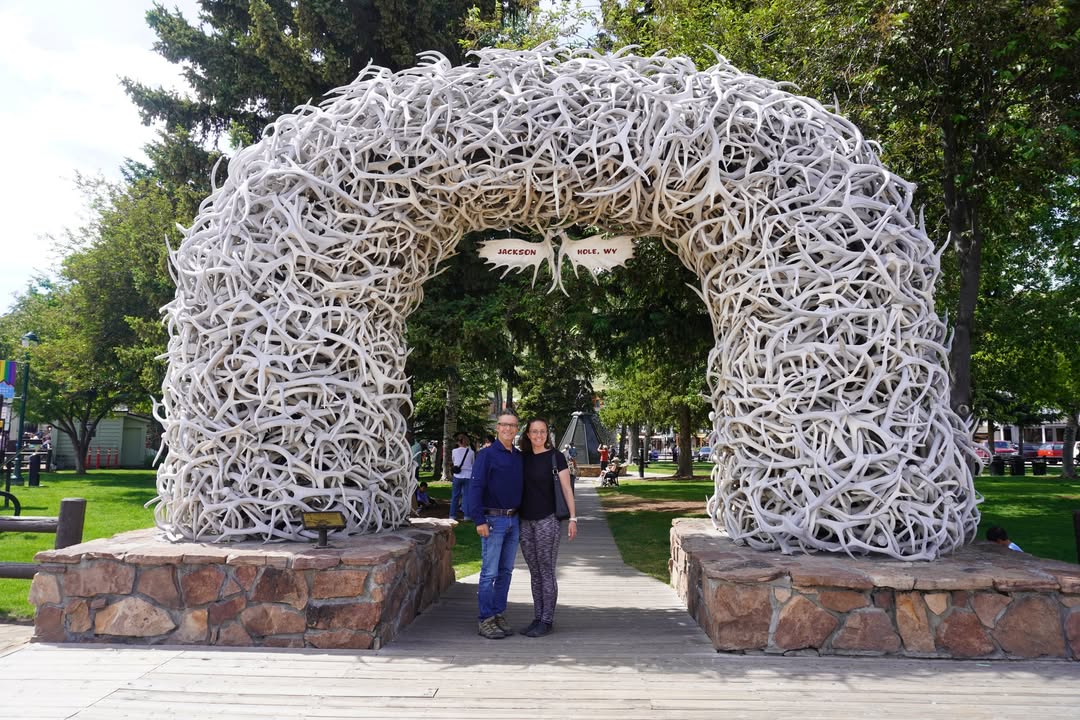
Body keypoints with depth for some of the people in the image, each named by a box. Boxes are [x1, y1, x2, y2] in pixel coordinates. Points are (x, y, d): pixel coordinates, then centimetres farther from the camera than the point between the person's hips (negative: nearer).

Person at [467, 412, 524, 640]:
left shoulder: (520, 457, 12)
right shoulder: (486, 455, -6)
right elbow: (475, 487, -11)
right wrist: (479, 520, -17)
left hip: (514, 520, 6)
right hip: (493, 520, -6)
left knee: (506, 571, 11)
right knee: (489, 573, -4)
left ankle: (499, 614, 19)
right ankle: (486, 620, 2)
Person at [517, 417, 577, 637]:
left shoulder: (555, 457, -3)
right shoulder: (523, 458, 9)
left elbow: (566, 488, -4)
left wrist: (573, 518, -9)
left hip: (548, 520, -5)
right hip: (526, 521, 5)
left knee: (546, 572, 0)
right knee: (535, 573, 11)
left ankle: (546, 621, 8)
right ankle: (537, 618, 19)